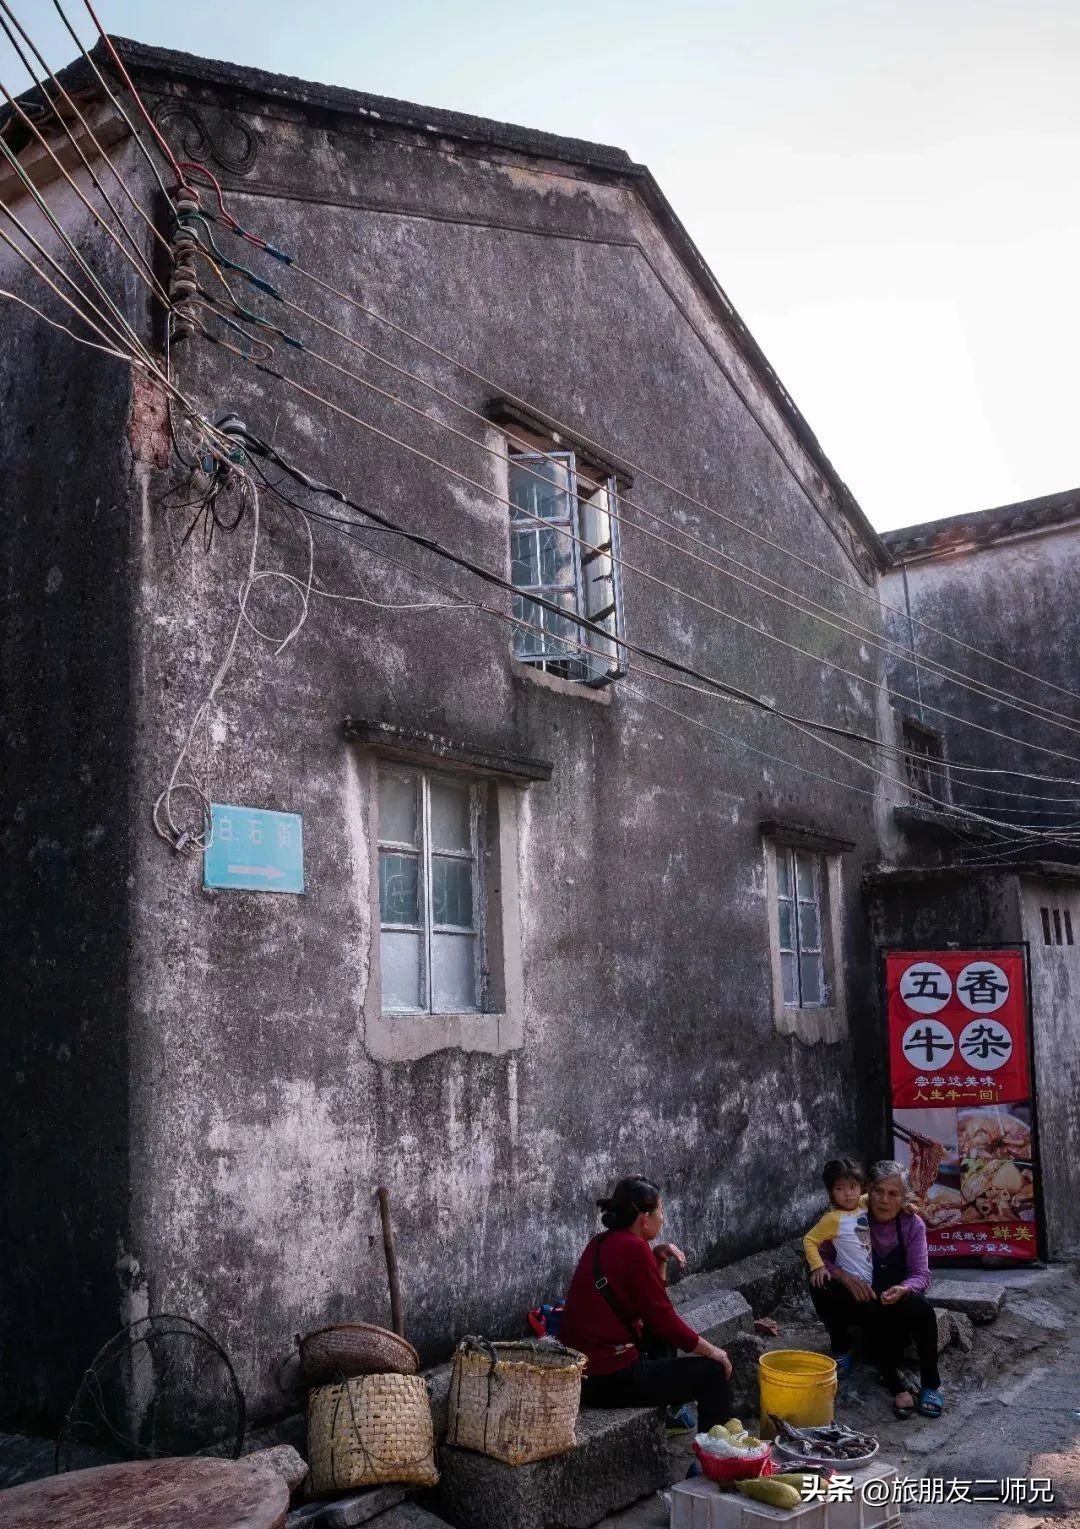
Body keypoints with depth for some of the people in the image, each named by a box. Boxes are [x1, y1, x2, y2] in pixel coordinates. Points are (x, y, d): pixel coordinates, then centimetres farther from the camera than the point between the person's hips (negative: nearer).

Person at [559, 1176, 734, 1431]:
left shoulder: (602, 1243, 10)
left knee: (662, 1336, 28)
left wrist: (659, 1259, 4)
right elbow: (663, 1317, -13)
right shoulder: (634, 1248, -17)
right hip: (609, 1380, -9)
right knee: (712, 1373, 1)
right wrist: (711, 1351, 0)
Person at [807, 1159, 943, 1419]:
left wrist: (903, 1290, -37)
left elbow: (921, 1275, -14)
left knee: (921, 1308, -34)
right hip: (863, 1304, 0)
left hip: (900, 1305, 0)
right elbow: (820, 1256, -11)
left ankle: (930, 1385, -14)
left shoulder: (913, 1225, -8)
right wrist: (845, 1277, -30)